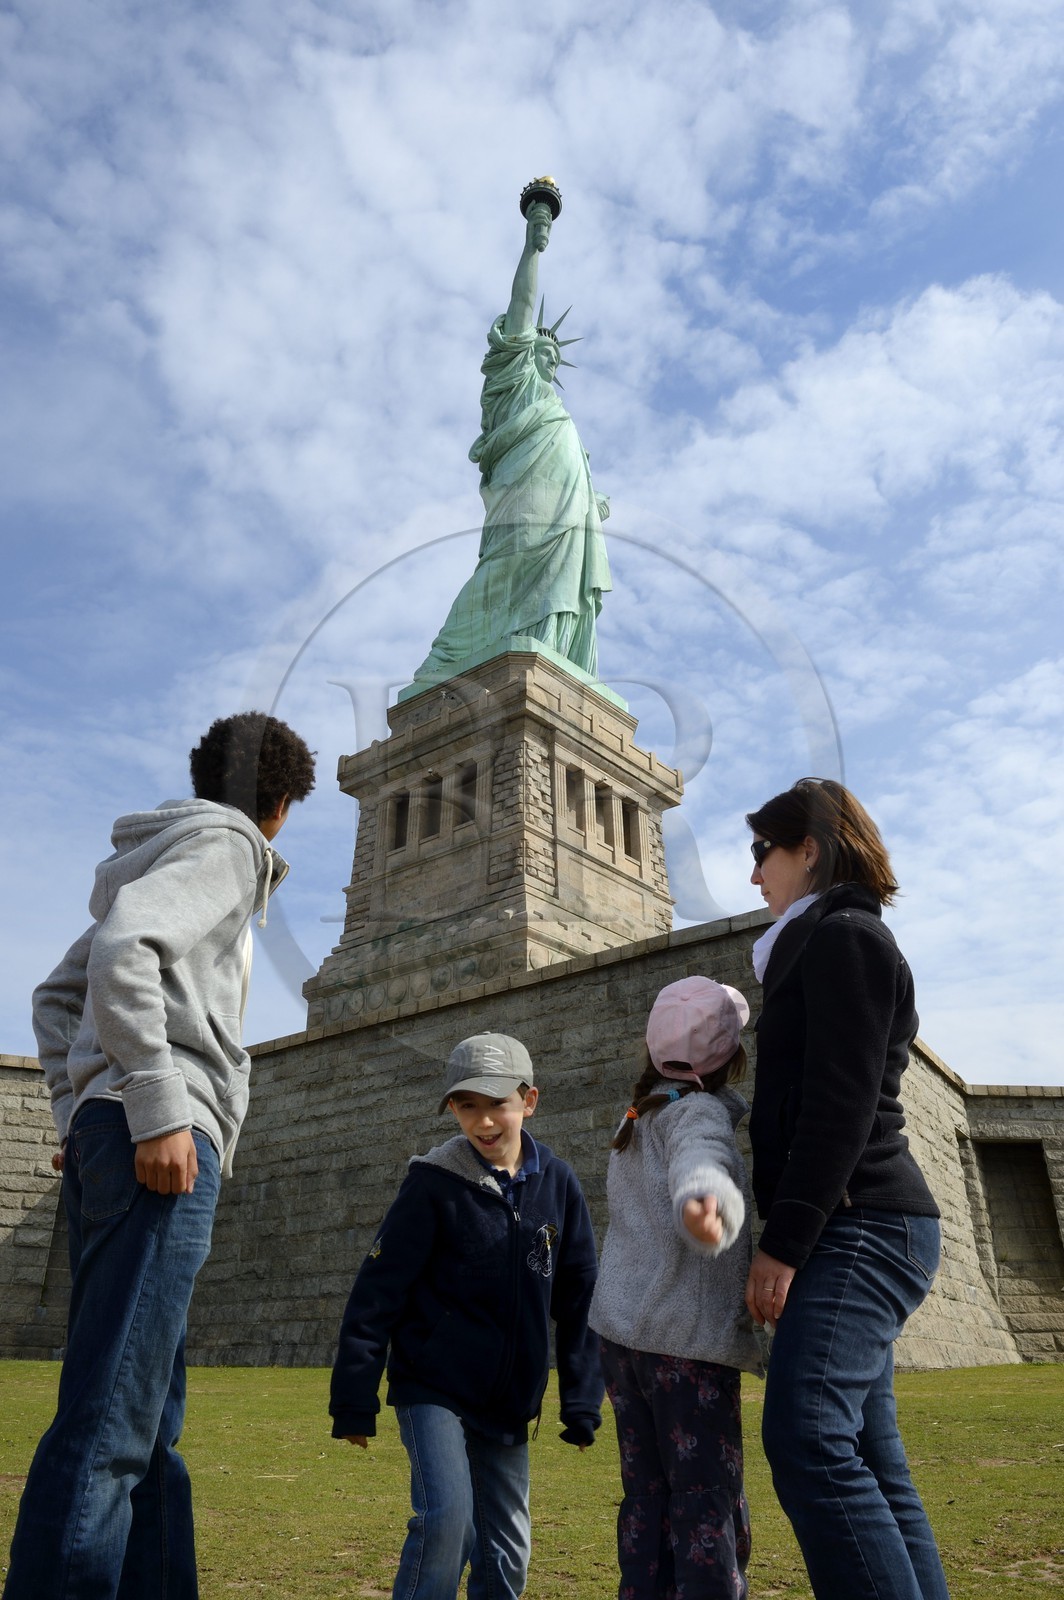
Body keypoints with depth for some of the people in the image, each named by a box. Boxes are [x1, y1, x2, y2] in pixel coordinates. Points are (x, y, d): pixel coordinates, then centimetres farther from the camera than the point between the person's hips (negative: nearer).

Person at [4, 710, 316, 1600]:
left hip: (108, 1140, 10)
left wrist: (78, 1114, 19)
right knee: (111, 1418, -9)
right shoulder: (226, 842, -1)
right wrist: (158, 1110, -20)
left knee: (149, 1420, 11)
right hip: (161, 1145, -10)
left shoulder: (164, 853, 27)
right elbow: (120, 952, -19)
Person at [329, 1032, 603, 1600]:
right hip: (433, 1388, -4)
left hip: (510, 1402, 4)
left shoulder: (558, 1184, -5)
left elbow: (579, 1302, 1)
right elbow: (377, 1293, -11)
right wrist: (354, 1400, -10)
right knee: (446, 1517, -19)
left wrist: (582, 1404, 2)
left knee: (506, 1548, 10)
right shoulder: (434, 1183, -15)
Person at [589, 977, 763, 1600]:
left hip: (622, 1331, 8)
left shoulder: (640, 1117, 15)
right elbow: (701, 1162, -35)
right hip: (688, 1337, -8)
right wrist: (705, 1197, -56)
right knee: (710, 1506, 0)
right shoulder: (701, 1111, -11)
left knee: (648, 1497, 14)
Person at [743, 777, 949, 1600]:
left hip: (860, 1226, -10)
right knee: (869, 1459, 9)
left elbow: (841, 1102, -18)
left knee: (807, 1437, -20)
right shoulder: (830, 944, 22)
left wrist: (783, 1242, -18)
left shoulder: (843, 935, -9)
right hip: (856, 1231, 10)